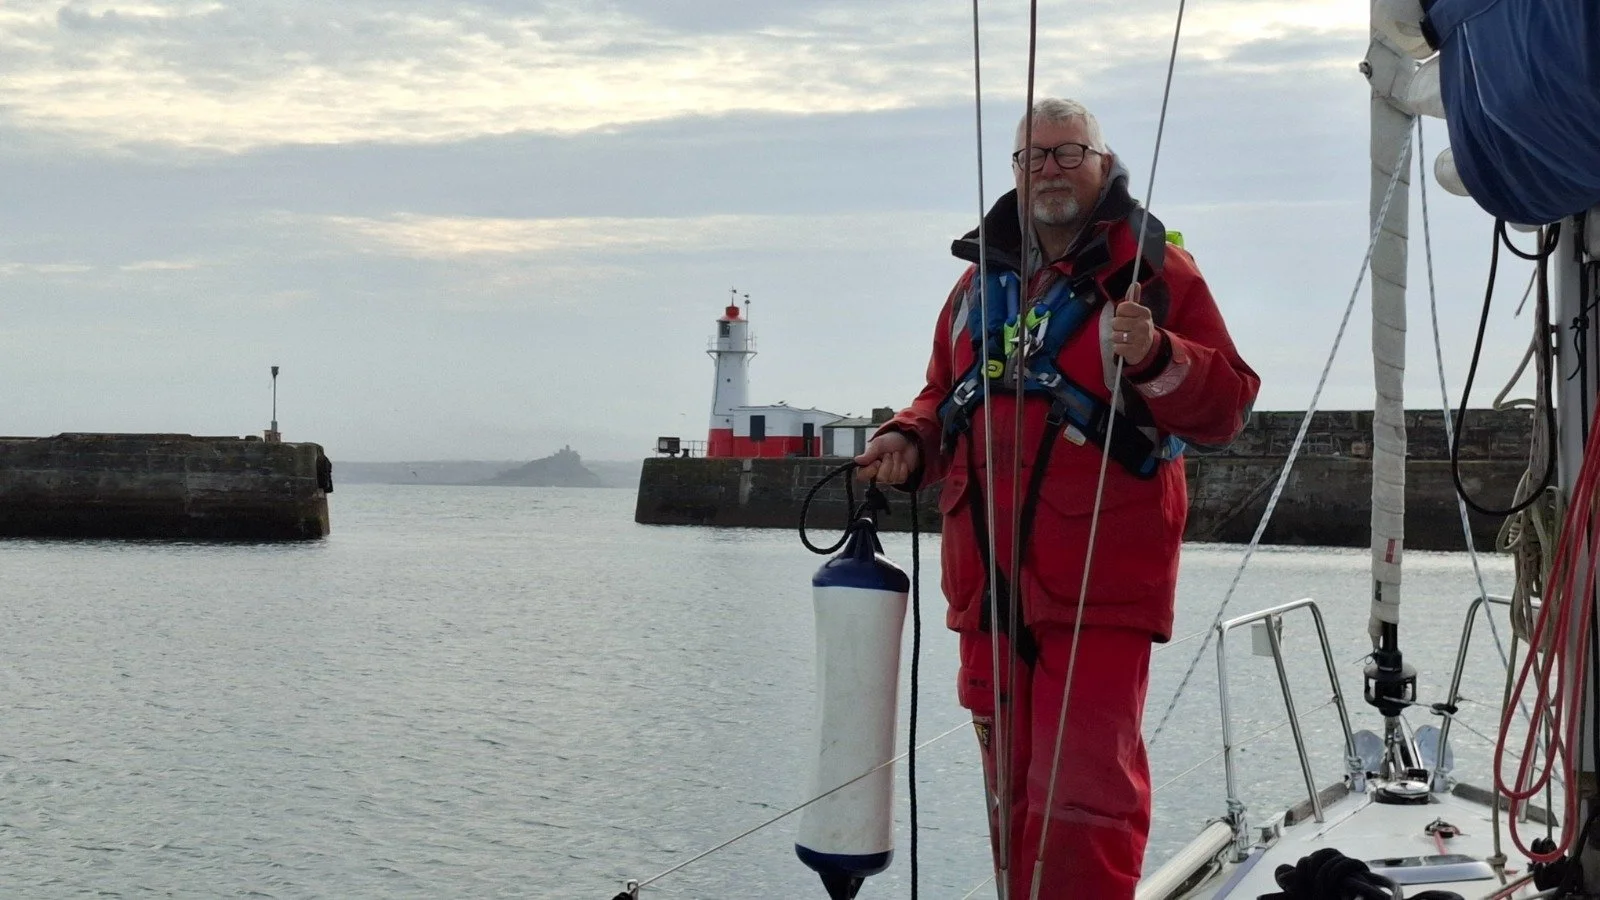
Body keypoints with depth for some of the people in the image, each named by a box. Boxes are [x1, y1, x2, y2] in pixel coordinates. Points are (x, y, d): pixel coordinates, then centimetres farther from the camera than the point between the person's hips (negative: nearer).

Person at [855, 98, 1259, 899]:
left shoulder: (1155, 270, -1)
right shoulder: (982, 279, 16)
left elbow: (1227, 404, -6)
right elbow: (946, 398, 26)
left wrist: (1155, 359, -24)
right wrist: (910, 442, 5)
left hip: (1098, 587, -6)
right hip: (989, 584, 6)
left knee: (1083, 793, -11)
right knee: (1012, 793, 13)